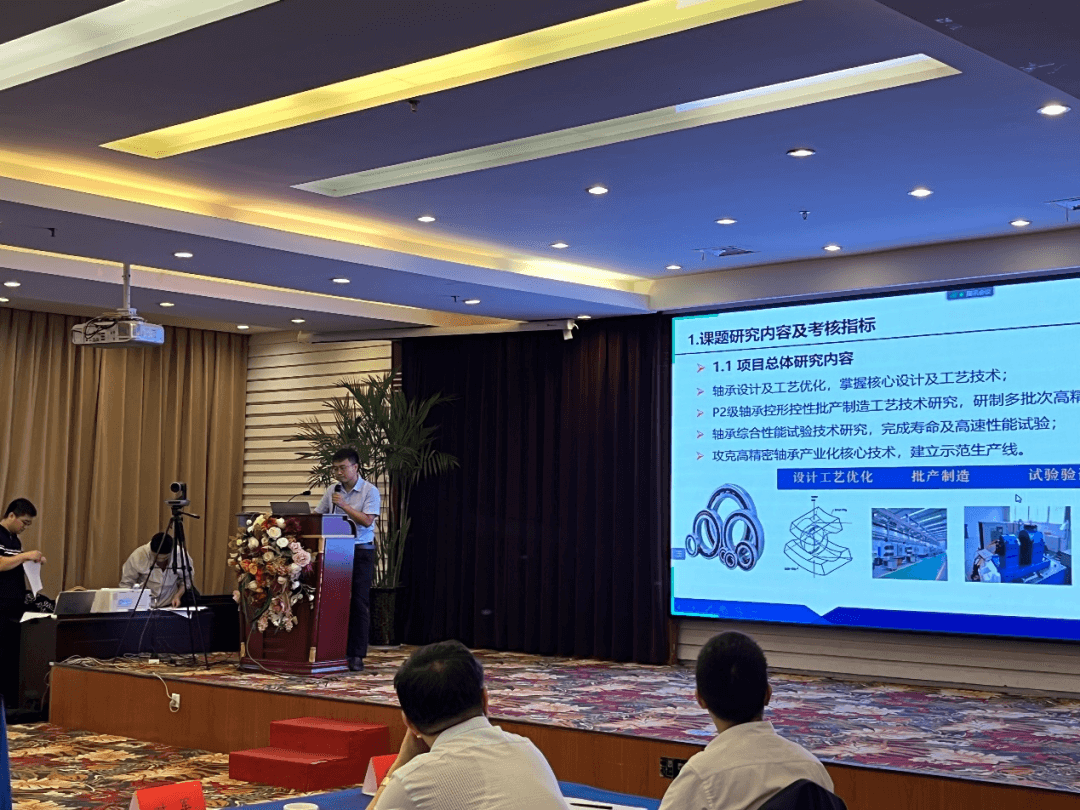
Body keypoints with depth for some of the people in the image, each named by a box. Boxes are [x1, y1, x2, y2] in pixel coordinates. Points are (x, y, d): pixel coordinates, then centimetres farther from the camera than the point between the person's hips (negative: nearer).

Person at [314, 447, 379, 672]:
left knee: (359, 603, -2)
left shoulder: (370, 491, -2)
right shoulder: (332, 491, 11)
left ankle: (357, 655, 2)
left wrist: (344, 505, -15)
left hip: (361, 551, -4)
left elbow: (367, 520, -12)